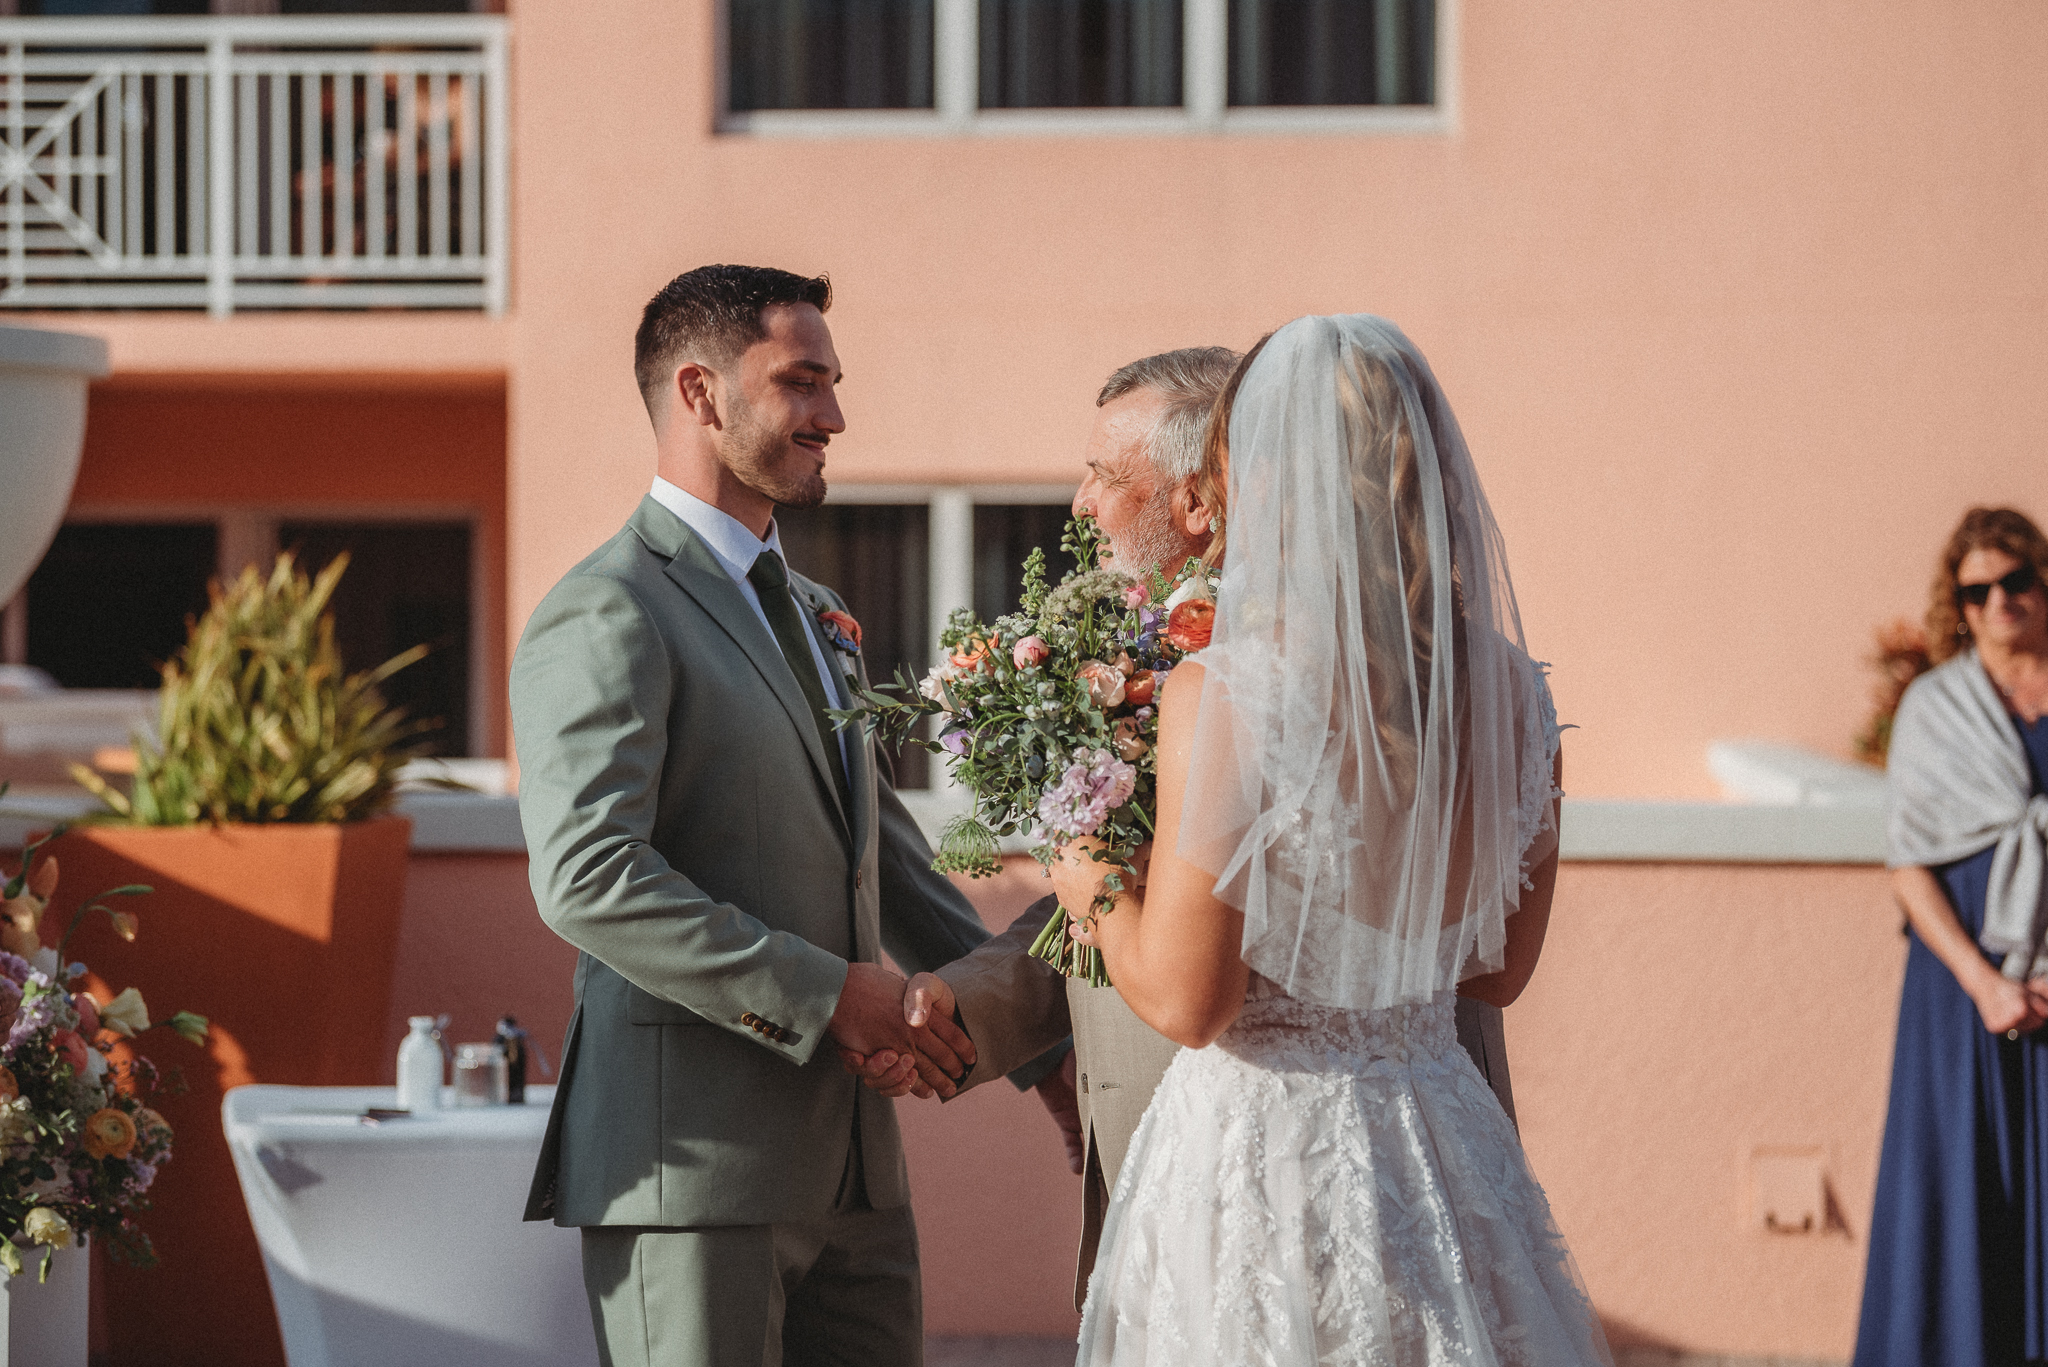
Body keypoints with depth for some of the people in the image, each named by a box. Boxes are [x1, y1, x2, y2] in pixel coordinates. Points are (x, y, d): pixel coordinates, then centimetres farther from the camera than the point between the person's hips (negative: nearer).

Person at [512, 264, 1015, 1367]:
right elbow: (588, 878, -21)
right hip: (692, 1162, -8)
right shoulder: (607, 616, -9)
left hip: (850, 1168, 8)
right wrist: (820, 995, -19)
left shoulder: (816, 617, 21)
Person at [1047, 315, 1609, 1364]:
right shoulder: (1505, 688, 1)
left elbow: (1185, 1000, -15)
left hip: (1265, 1148, -5)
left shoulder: (1229, 694, -17)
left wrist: (1096, 894, 3)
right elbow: (1501, 967, 11)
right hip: (1442, 1126, 6)